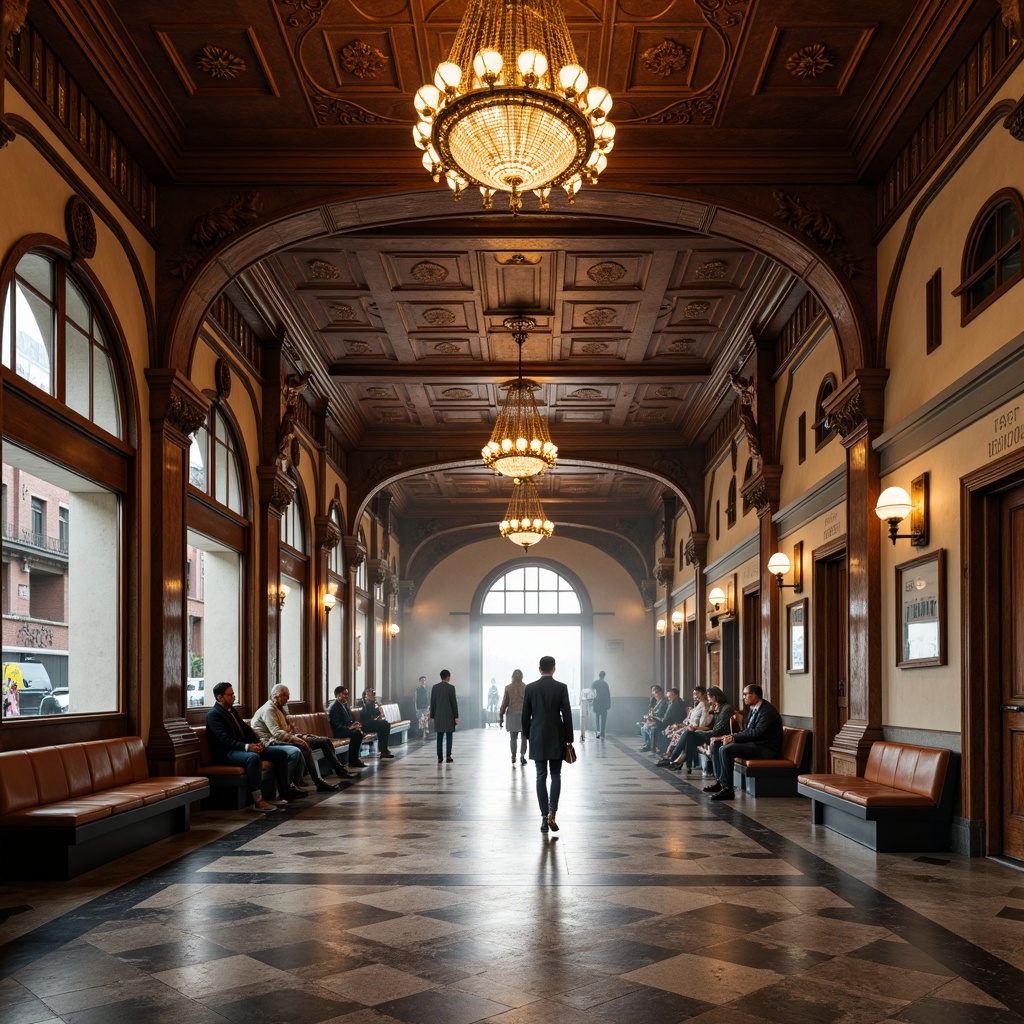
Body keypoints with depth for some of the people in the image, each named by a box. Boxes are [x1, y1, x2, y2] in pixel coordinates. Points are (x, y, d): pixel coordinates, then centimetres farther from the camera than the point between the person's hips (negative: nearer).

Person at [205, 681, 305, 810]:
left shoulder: (232, 710, 18)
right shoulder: (213, 715, -10)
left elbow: (246, 729, 20)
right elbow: (224, 739, -21)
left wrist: (257, 743, 0)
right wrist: (247, 747, -29)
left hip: (244, 748, 9)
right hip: (226, 753, -9)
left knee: (280, 753, -1)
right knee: (253, 757, -40)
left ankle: (284, 790, 5)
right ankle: (258, 801, -41)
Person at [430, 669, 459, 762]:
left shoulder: (434, 687, 3)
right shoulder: (451, 687, -7)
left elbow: (432, 702, 4)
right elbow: (454, 703, -7)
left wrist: (432, 716, 11)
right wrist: (456, 716, -4)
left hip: (438, 716, 3)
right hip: (449, 716, -3)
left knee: (439, 737, 7)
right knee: (449, 736, 4)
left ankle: (439, 757, 4)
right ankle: (448, 756, -2)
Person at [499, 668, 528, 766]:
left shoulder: (508, 688, 0)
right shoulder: (526, 687, -2)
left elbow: (504, 703, 1)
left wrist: (501, 716, 6)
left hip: (512, 715, 1)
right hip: (524, 714, -1)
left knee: (513, 738, 6)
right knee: (524, 737, 10)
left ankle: (513, 759, -1)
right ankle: (522, 755, -4)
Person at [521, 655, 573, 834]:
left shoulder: (530, 688, -1)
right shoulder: (561, 688, -6)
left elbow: (525, 716, 2)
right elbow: (567, 715, -7)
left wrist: (528, 736, 14)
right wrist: (569, 739, 0)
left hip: (537, 739, 1)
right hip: (556, 738, -1)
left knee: (541, 777, 6)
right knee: (555, 776, 9)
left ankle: (545, 817, 4)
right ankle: (551, 812, -8)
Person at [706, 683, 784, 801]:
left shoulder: (767, 711, -15)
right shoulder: (753, 709, 16)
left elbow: (757, 732, -24)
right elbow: (747, 730, 15)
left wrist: (734, 737, -21)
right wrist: (733, 736, -3)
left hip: (765, 748, -10)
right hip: (753, 743, 10)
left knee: (725, 750, -28)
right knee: (716, 745, 5)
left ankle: (727, 788, -25)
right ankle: (719, 781, 5)